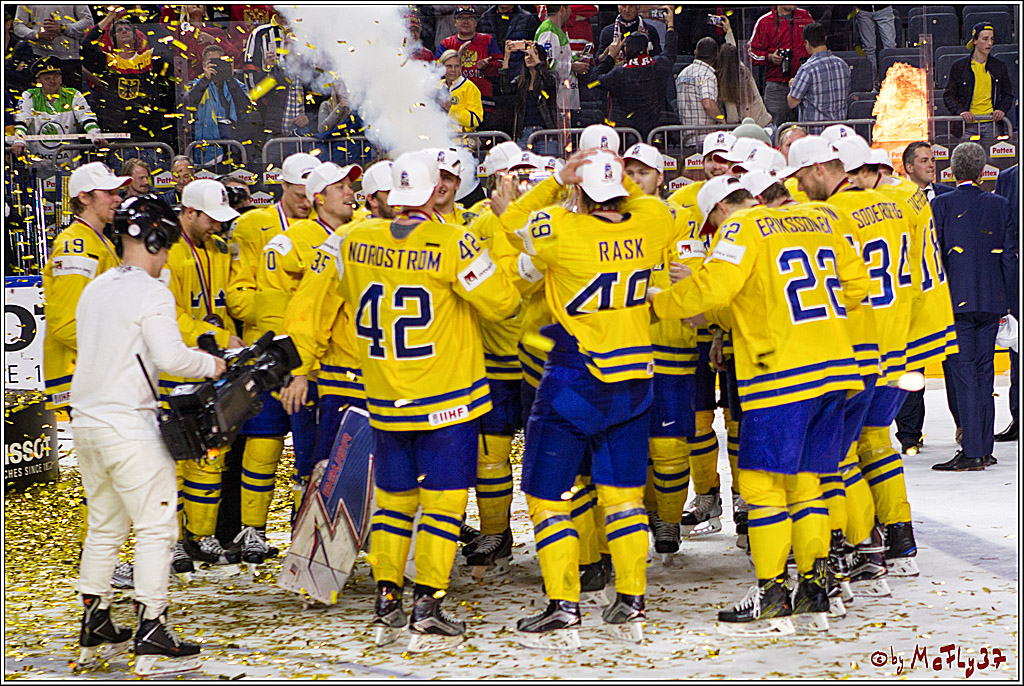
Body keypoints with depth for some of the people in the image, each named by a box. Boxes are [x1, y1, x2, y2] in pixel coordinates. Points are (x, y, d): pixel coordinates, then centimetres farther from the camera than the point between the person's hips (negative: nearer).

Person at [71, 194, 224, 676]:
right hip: (128, 426, -8)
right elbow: (170, 356, -21)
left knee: (105, 525, 18)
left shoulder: (95, 289, 12)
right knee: (156, 526, -4)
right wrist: (211, 365, -5)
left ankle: (94, 628, 24)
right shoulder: (150, 293, -13)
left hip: (85, 421, 8)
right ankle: (151, 636, -8)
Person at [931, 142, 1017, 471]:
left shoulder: (941, 205, -5)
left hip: (956, 300, -4)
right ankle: (984, 449, 15)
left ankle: (971, 453, -8)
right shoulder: (1000, 205, 5)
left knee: (964, 374, -4)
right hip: (992, 302, 4)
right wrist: (1009, 303, 11)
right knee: (983, 373, 12)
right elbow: (1009, 256, 6)